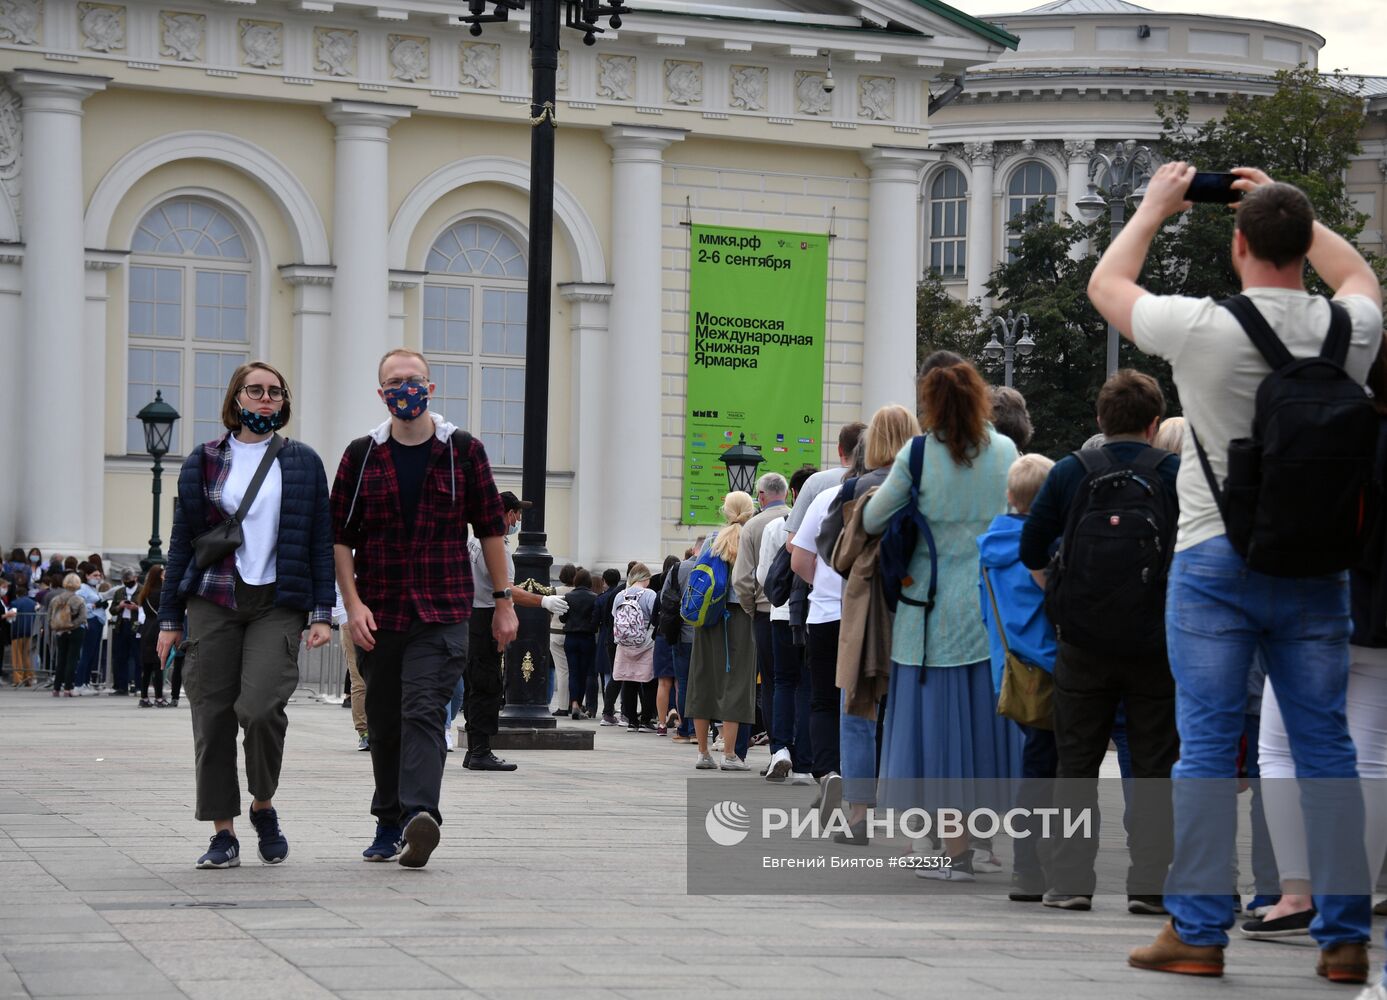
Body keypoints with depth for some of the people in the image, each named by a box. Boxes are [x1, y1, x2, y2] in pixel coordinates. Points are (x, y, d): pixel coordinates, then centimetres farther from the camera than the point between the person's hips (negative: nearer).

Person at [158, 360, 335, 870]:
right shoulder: (204, 463, 11)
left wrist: (322, 613, -2)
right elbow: (182, 541, 11)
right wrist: (169, 617, 7)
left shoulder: (303, 463, 9)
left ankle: (264, 805, 7)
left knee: (260, 707, -19)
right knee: (213, 714, -2)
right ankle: (223, 832, 7)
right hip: (214, 601, 2)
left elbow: (321, 542, 7)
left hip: (278, 604, -2)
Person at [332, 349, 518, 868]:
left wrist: (503, 601, 6)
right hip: (377, 615, 3)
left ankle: (418, 815, -29)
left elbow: (491, 528, 8)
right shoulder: (362, 456, 6)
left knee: (422, 711, -17)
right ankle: (389, 825, 21)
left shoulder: (463, 451, 4)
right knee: (384, 723, 9)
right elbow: (340, 536, 7)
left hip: (443, 611, -3)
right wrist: (353, 603, -4)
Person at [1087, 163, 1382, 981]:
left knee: (1208, 748, 1)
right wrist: (1288, 207, 28)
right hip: (1316, 566, 3)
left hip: (1216, 564, -2)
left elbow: (1106, 283, 8)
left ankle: (1198, 932, 2)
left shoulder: (1204, 329, -12)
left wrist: (1156, 207, 21)